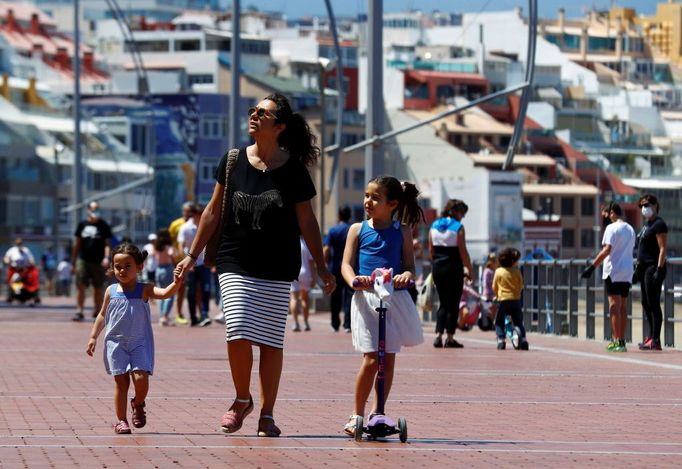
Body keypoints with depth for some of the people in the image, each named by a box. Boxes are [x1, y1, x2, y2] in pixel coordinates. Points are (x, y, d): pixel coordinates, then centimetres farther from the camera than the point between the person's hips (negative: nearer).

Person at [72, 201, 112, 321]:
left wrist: (106, 257, -16)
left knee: (97, 289, 7)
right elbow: (77, 244, 15)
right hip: (83, 260, 1)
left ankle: (97, 311, 18)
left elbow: (107, 243, -1)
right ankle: (79, 311, -6)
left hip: (98, 262, -1)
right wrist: (73, 261, 13)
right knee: (81, 287, -7)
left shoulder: (103, 226, 3)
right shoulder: (82, 225, 10)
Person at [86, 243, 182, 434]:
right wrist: (93, 337, 9)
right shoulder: (111, 291, 5)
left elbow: (165, 293, -18)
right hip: (116, 343, 1)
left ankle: (138, 404, 16)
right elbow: (102, 315, 14)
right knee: (121, 382, 0)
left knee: (141, 378, -15)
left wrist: (177, 282, -37)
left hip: (139, 344, -1)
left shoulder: (144, 290, -2)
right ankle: (121, 420, 10)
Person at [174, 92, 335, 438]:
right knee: (238, 335, -13)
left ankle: (266, 414, 13)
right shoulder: (233, 162, 3)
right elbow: (213, 211, 11)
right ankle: (242, 400, 11)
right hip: (235, 265, 1)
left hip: (278, 271, -1)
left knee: (271, 342, 2)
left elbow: (306, 222, 5)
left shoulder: (293, 170, -2)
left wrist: (321, 267, 5)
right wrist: (193, 256, 11)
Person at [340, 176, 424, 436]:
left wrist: (406, 275, -19)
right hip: (366, 298, -2)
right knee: (371, 359, -9)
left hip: (396, 299, 2)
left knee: (388, 359, 6)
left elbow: (409, 265, 5)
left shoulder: (402, 232, 8)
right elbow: (346, 263, 0)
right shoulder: (358, 230, 7)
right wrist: (354, 280, -22)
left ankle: (377, 413, 18)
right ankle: (356, 413, 4)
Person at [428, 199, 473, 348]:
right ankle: (450, 338, 3)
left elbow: (431, 249, 8)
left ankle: (438, 335, 1)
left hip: (437, 267, 5)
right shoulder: (458, 227, -9)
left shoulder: (434, 225, 7)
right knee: (453, 304, 4)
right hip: (453, 268, -5)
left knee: (443, 303, 13)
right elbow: (463, 252, -11)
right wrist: (470, 268, -3)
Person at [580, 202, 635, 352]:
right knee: (623, 306, 10)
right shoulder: (630, 229, 14)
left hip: (613, 272, -7)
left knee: (614, 305, -7)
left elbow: (607, 250, -18)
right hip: (627, 273, 7)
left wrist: (592, 267, -18)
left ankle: (617, 341, -11)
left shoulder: (612, 228, -9)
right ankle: (621, 340, 12)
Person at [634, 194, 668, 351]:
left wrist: (659, 270, -23)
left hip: (654, 267, -10)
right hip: (645, 267, 10)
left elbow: (662, 249, -17)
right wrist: (638, 268, 22)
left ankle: (655, 341, -11)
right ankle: (652, 337, 18)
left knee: (653, 303, -10)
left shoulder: (659, 224, -11)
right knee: (646, 303, 12)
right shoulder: (646, 225, 18)